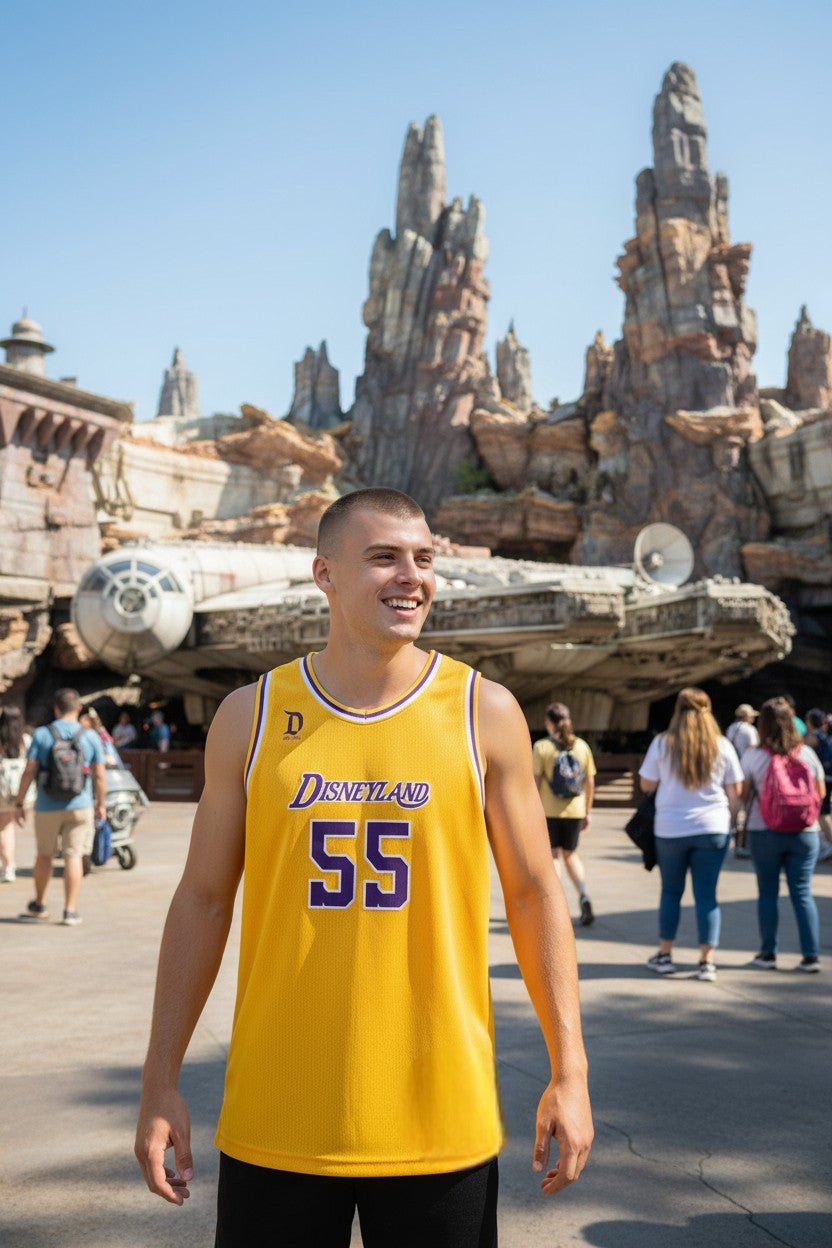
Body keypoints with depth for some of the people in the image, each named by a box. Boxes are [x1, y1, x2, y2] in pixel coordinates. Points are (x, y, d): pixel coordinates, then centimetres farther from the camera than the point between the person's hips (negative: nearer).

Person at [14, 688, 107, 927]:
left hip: (47, 807, 1)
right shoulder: (91, 736, -2)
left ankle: (39, 905, 31)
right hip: (80, 806, 0)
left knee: (44, 855, 16)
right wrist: (101, 804, 10)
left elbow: (29, 771, -6)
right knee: (74, 856, 2)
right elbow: (100, 775, -1)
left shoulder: (41, 734, -4)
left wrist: (19, 803, 2)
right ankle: (70, 911, -1)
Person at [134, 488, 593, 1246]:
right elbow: (204, 900, 5)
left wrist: (569, 1073, -1)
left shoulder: (485, 713, -2)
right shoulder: (250, 716, 0)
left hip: (441, 1120, 0)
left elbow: (535, 894, 2)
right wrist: (161, 1084, 3)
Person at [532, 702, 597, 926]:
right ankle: (583, 896, -2)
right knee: (571, 855, 17)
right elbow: (590, 782, 6)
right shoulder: (581, 746, 4)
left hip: (549, 810, -3)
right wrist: (587, 812, 15)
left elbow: (535, 782, -10)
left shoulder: (541, 747, -7)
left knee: (552, 855, 8)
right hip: (575, 810, 3)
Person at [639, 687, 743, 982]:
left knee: (671, 891, 13)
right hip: (712, 828, 0)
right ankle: (707, 961, 3)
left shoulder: (662, 743, -3)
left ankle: (664, 955, 19)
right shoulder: (722, 745, 0)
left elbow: (646, 785, 1)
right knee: (707, 895, 4)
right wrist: (726, 816, 19)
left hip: (670, 828, 0)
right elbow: (735, 790, 4)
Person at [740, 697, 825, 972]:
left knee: (767, 892, 9)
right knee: (802, 893, 8)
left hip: (764, 832, -1)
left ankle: (768, 954, 14)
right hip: (804, 832, 2)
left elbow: (743, 794, -3)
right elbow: (821, 792, 6)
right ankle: (811, 956, 7)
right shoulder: (807, 753, -3)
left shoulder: (753, 756, -9)